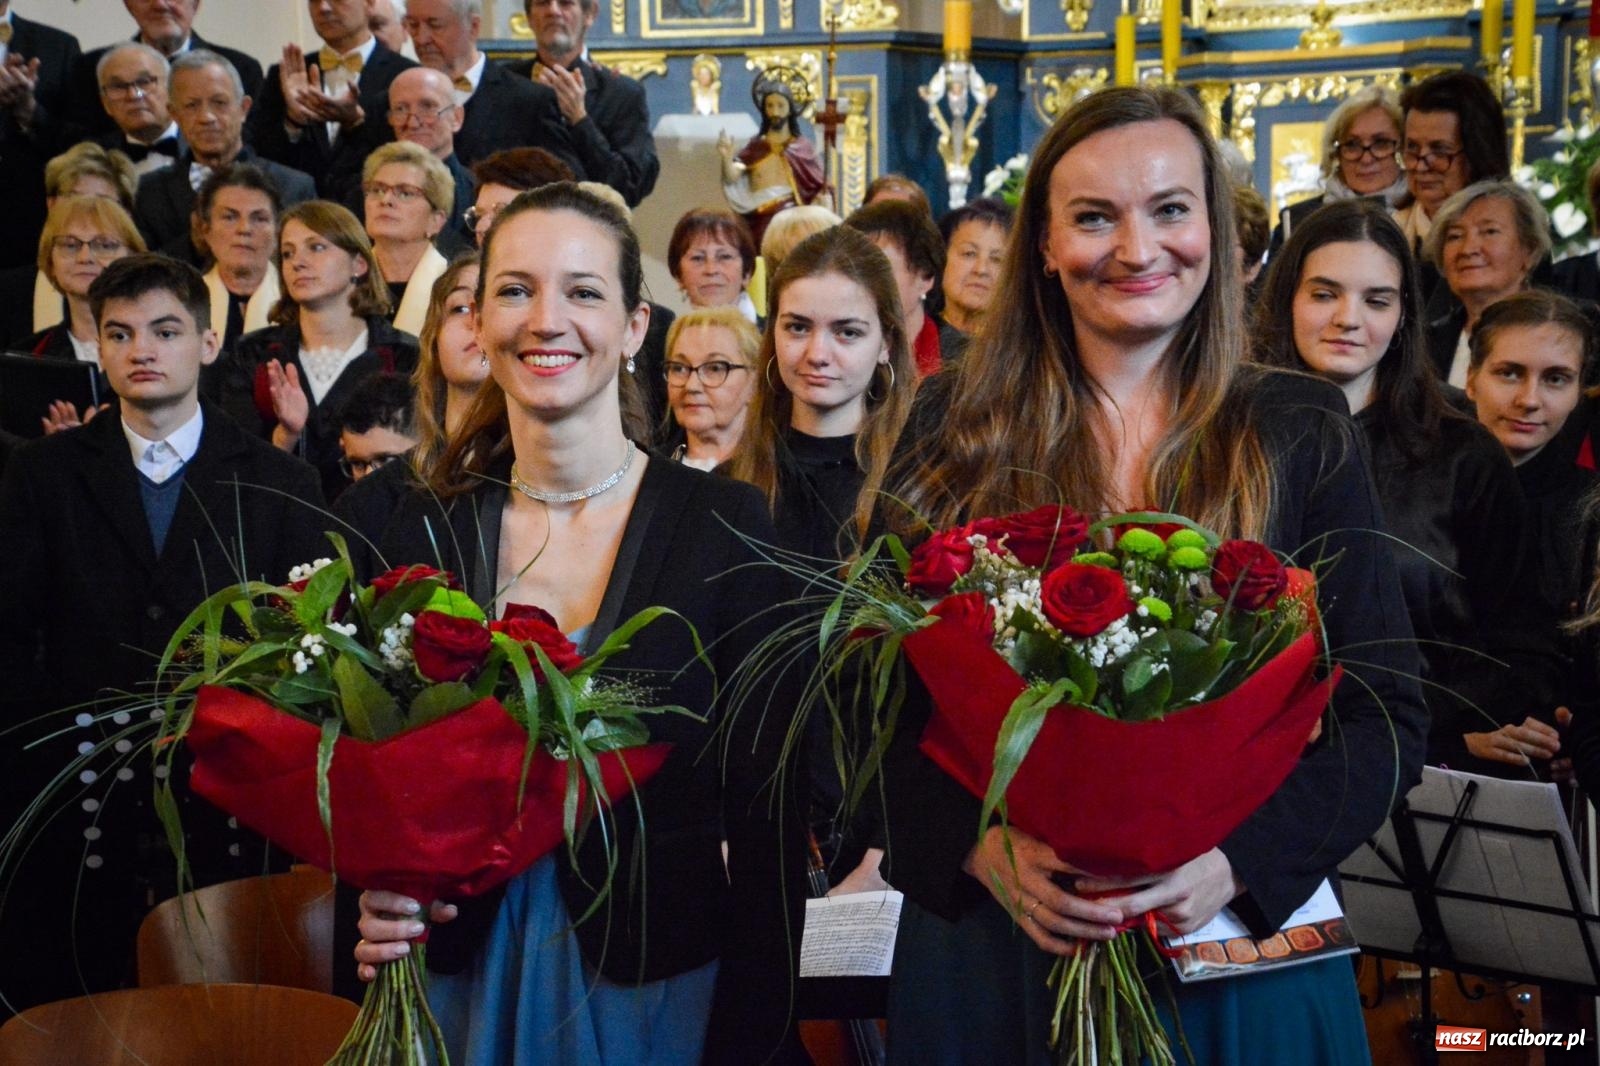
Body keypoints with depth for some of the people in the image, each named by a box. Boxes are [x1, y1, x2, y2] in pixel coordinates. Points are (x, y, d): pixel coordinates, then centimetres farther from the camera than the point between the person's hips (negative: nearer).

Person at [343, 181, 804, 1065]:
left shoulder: (725, 526, -10)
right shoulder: (417, 535, -2)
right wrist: (377, 910, -13)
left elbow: (765, 803, -8)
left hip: (660, 978, -2)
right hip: (462, 973, 2)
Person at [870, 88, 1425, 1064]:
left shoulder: (1299, 433, -1)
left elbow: (1387, 716, -2)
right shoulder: (958, 428, 0)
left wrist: (1236, 863, -17)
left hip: (1234, 958, 0)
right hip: (990, 942, 1)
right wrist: (985, 846, -17)